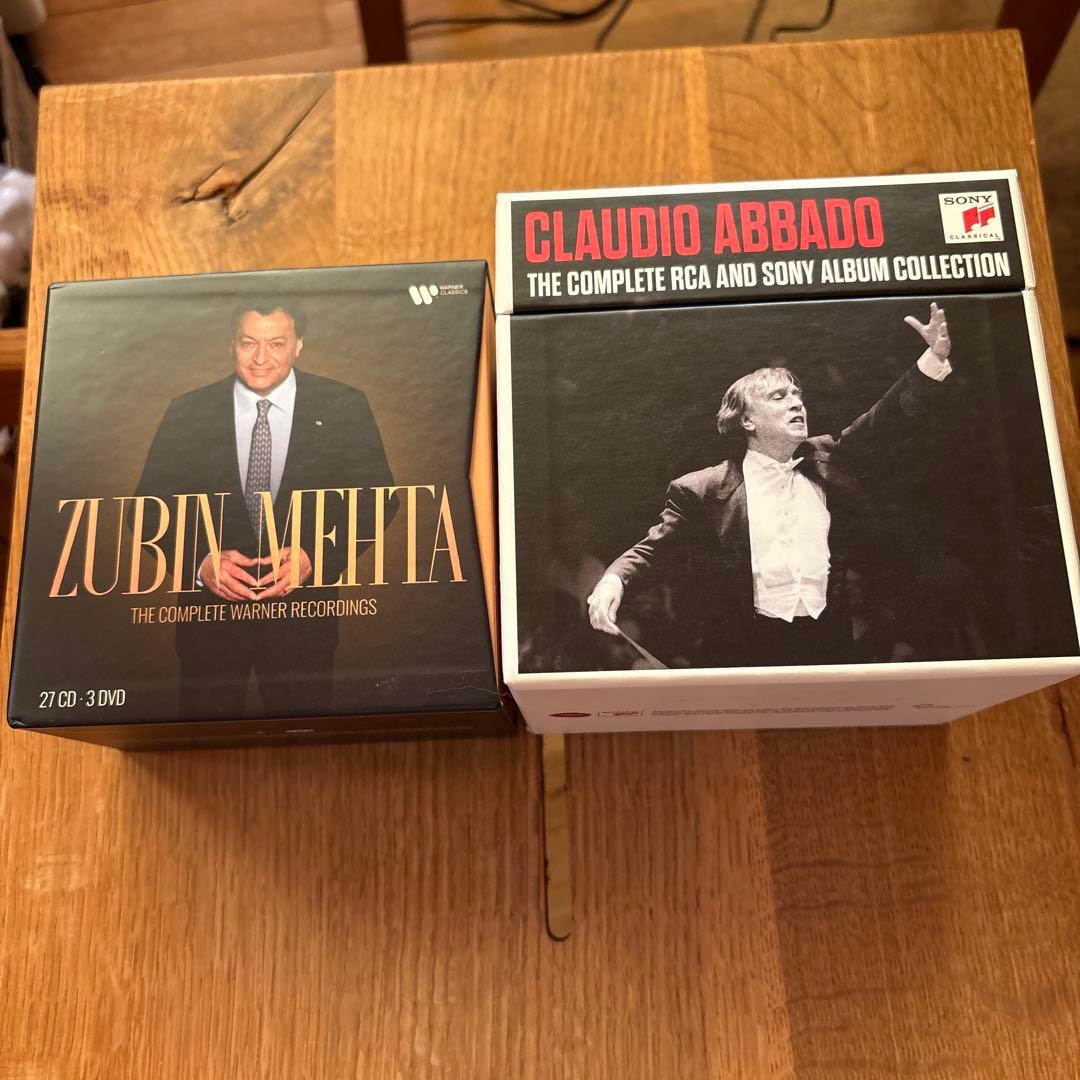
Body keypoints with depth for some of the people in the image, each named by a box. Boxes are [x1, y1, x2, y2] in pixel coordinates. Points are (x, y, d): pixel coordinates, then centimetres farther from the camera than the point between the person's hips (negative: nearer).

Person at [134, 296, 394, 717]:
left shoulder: (343, 408, -2)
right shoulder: (187, 413, 2)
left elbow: (376, 498, -2)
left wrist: (314, 557, -15)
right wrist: (200, 561, -14)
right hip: (210, 606, 1)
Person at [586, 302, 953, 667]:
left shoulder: (826, 462, 10)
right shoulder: (702, 491, -3)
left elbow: (885, 422, 9)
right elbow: (655, 551, -1)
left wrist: (935, 357, -3)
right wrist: (613, 580, -21)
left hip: (826, 645, 4)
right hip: (742, 652, -4)